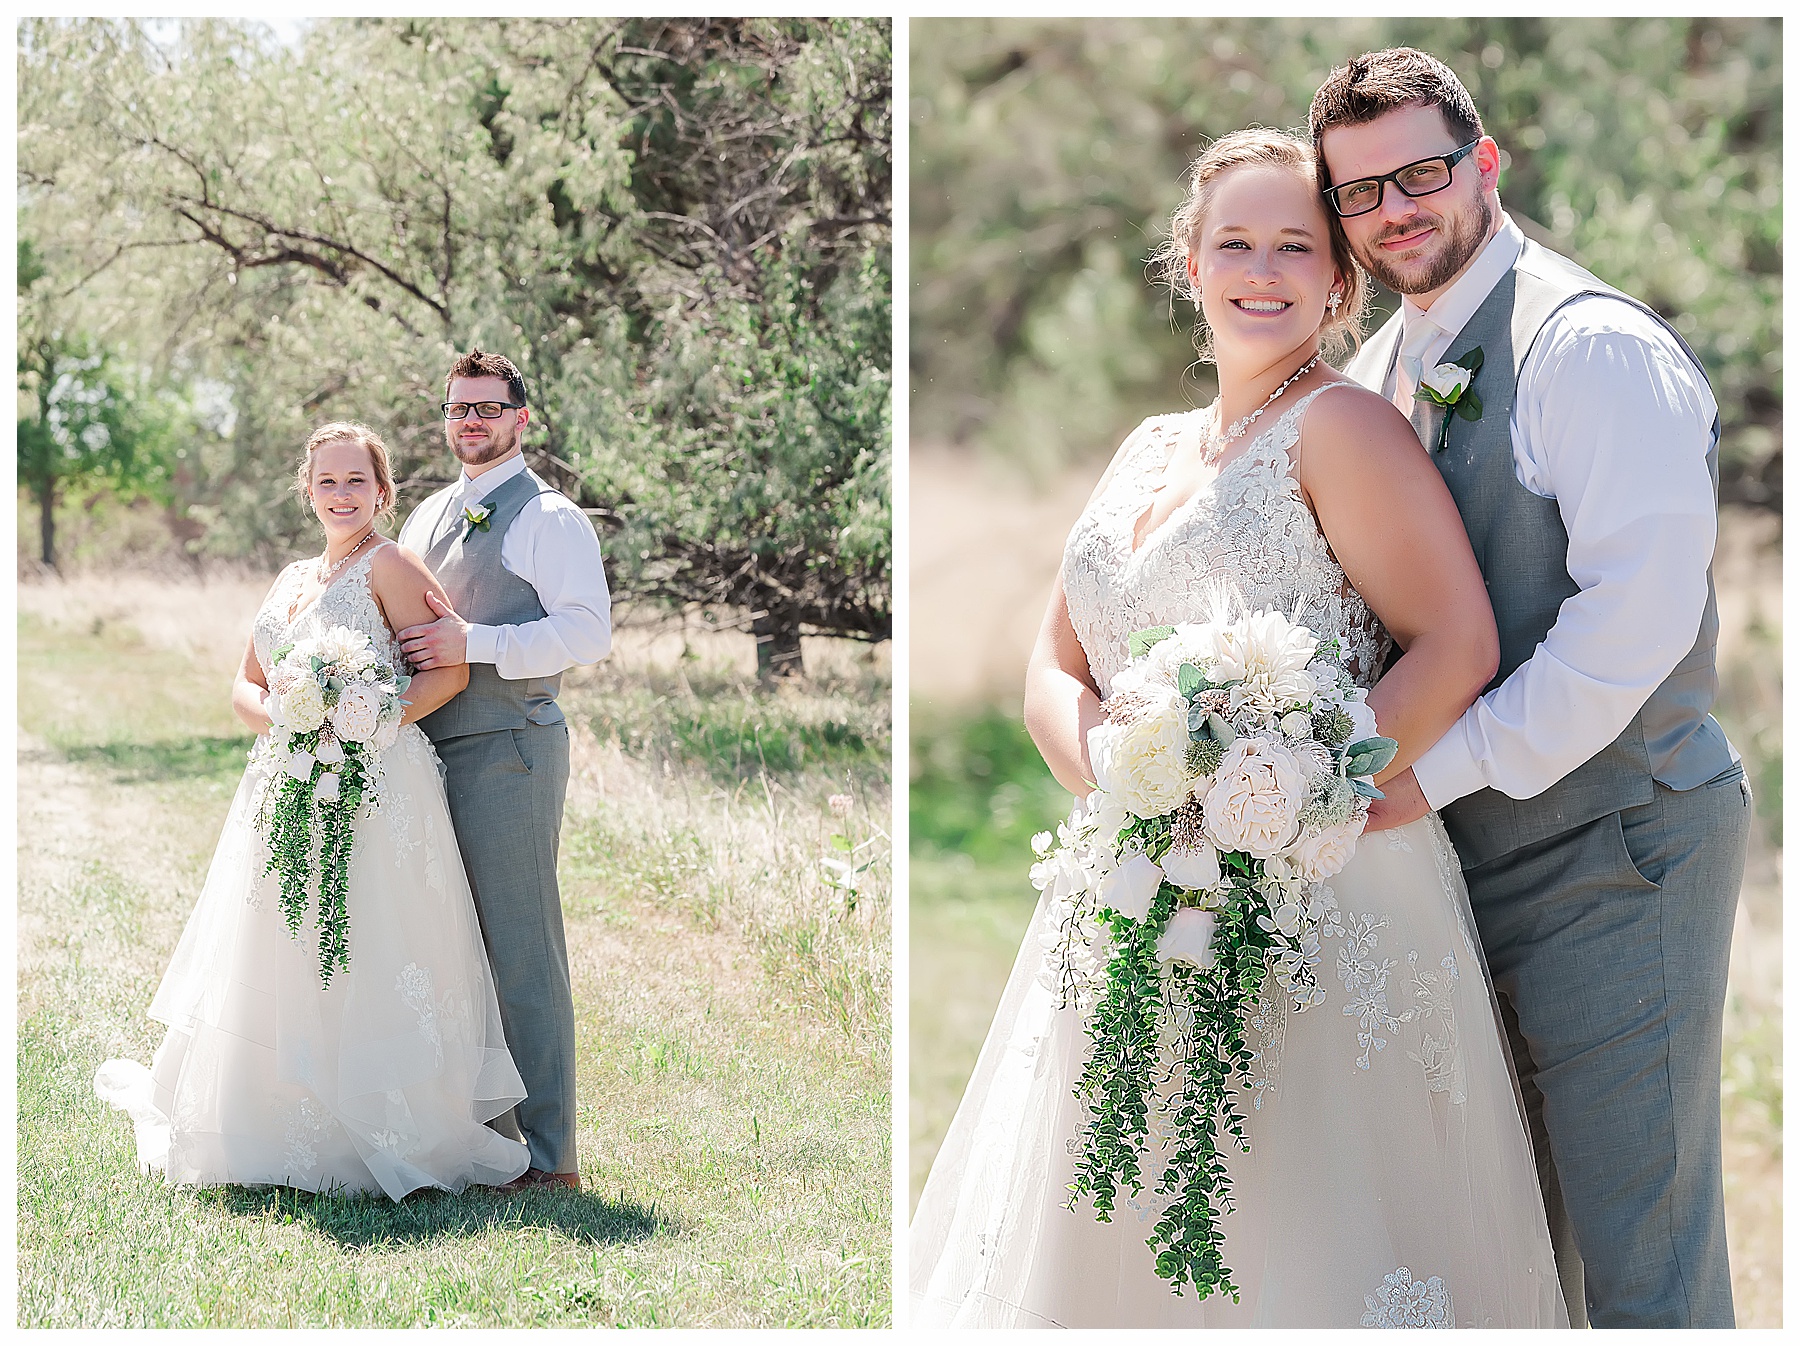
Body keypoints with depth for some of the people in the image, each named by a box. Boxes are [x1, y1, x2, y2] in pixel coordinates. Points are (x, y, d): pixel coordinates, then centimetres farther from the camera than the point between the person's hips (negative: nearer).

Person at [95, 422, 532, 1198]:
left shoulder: (389, 566, -2)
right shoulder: (293, 579, 20)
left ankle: (383, 1140, -1)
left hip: (376, 791, -7)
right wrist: (281, 722, -5)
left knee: (366, 972, -8)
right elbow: (246, 685, 17)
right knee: (281, 969, 8)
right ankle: (290, 1139, 17)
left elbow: (449, 672, -9)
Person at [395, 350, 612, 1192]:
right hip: (431, 747, 8)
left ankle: (546, 1156, -3)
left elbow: (589, 631, -15)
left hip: (506, 747, -8)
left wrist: (473, 643, -20)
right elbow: (404, 623, 31)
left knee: (521, 954, -7)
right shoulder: (429, 516, 20)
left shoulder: (548, 517, -4)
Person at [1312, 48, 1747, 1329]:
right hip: (1464, 851, 8)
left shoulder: (1593, 345, -14)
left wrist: (1440, 768, -19)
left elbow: (1640, 609, -22)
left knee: (1640, 1256, -4)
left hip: (1613, 851, -8)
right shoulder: (1377, 371, 12)